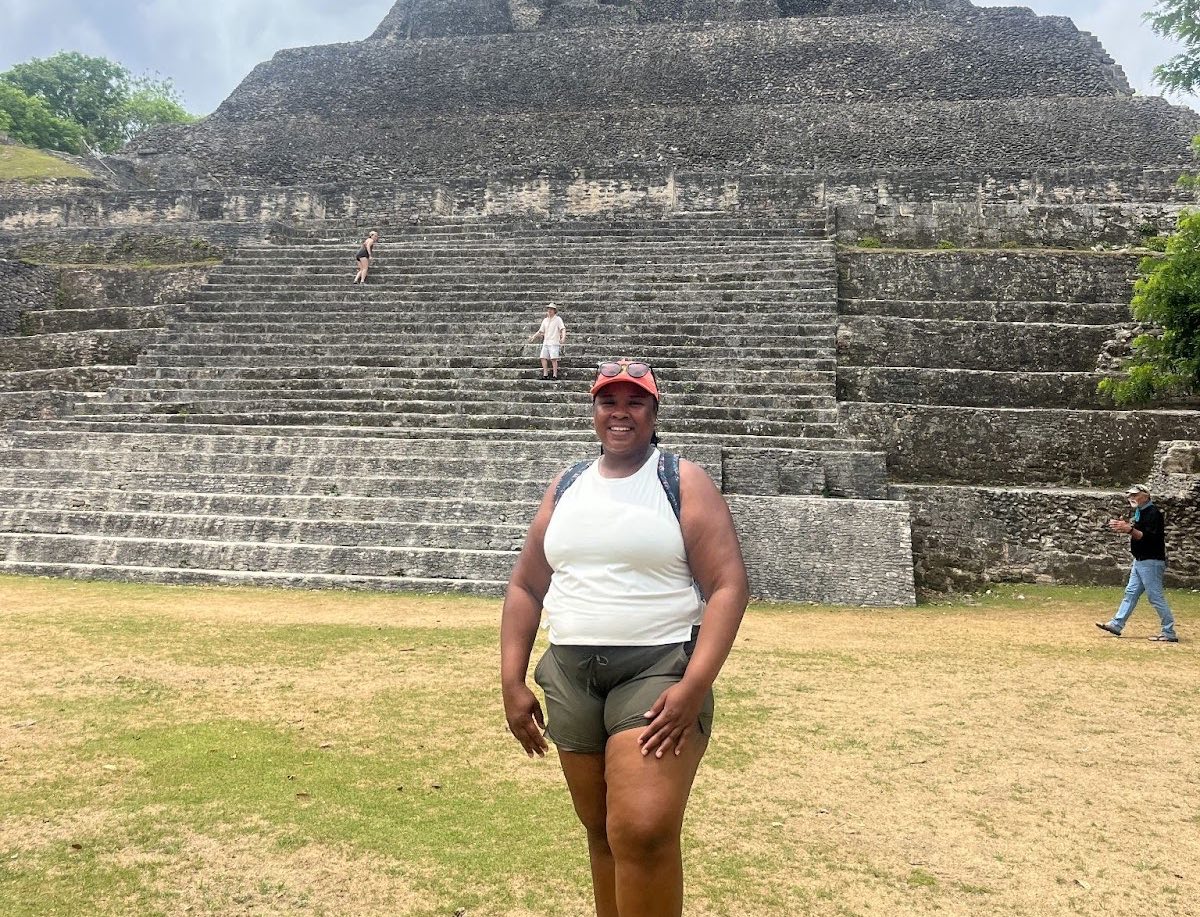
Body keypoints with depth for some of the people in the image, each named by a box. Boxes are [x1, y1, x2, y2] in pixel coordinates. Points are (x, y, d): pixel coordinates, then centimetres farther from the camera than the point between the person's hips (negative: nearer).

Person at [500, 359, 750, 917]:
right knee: (601, 829, 14)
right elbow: (525, 586, 14)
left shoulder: (684, 484, -3)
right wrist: (512, 681, 5)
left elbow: (729, 586, -10)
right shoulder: (565, 488, 11)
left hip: (659, 668, -5)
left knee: (643, 832, -17)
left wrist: (695, 686, -19)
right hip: (569, 673, 5)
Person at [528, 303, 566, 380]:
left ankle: (555, 375, -10)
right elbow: (540, 331, 25)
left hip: (554, 342, -6)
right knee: (543, 358, -1)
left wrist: (563, 337, -25)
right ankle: (545, 375, 4)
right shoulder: (545, 320, 18)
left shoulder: (558, 319, 0)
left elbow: (563, 329, -9)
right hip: (545, 342, 6)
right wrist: (534, 336, 15)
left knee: (553, 359, -13)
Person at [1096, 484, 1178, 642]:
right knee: (1131, 593, 12)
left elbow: (1148, 537, -24)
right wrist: (1124, 527, 4)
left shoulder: (1153, 513, -16)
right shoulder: (1140, 512, 13)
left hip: (1151, 562, -10)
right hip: (1140, 561, 10)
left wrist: (1130, 529, -32)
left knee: (1155, 597, -7)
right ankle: (1116, 625, 17)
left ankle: (1169, 633, -1)